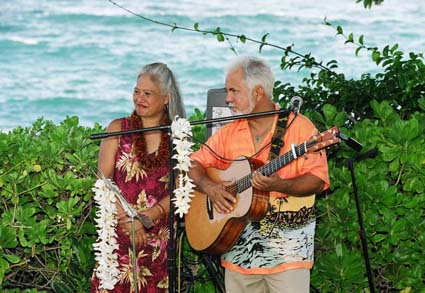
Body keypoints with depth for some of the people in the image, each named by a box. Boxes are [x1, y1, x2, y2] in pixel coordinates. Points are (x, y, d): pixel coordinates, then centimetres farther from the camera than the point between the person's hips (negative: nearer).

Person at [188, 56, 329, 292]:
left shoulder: (298, 126, -4)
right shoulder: (230, 132, 11)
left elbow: (317, 181, -10)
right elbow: (194, 165, 12)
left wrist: (280, 186, -26)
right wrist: (209, 186, -8)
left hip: (288, 247, -5)